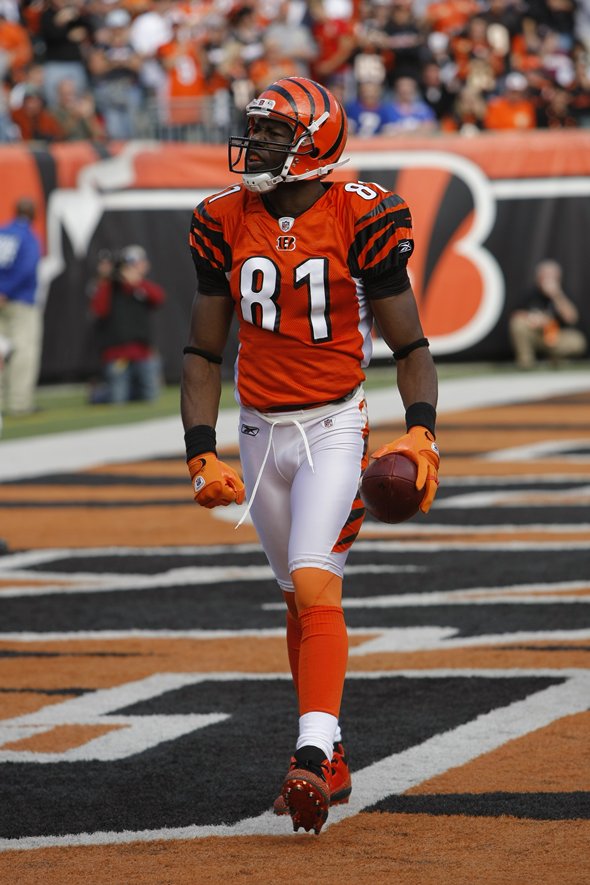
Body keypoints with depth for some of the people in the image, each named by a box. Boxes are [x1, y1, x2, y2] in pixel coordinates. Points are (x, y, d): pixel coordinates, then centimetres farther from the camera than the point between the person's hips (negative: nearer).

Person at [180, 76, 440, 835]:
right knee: (299, 598, 13)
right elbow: (204, 351, 6)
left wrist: (420, 434, -18)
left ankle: (311, 756, -26)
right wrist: (201, 455, -3)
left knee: (314, 584, -20)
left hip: (334, 428, -5)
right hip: (260, 431, 5)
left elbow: (409, 345, -4)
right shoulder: (226, 223, 1)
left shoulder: (360, 219, -10)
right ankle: (330, 762, 24)